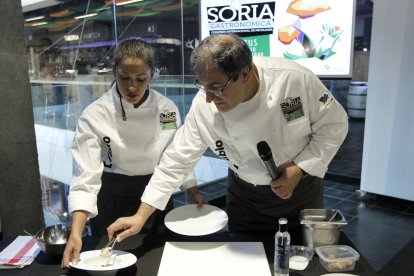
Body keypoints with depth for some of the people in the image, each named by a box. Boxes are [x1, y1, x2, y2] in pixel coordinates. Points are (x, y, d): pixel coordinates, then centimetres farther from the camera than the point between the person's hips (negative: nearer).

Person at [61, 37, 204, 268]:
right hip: (113, 200, -2)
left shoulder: (167, 109, -9)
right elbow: (86, 176, -23)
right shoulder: (95, 116, -18)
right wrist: (76, 233, -31)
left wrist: (194, 193, 1)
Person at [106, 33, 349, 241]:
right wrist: (142, 215, -15)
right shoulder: (204, 107, -22)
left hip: (302, 187, 0)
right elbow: (177, 160, -15)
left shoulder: (295, 79, -27)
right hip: (246, 196, 1)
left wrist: (299, 170, -21)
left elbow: (334, 124, -13)